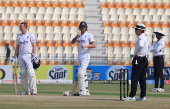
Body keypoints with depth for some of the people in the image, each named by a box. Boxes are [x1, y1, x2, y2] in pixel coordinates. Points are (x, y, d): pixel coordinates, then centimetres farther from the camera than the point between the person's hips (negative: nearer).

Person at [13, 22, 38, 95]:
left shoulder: (30, 35, 2)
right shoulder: (18, 36, 16)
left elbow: (34, 46, -2)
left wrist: (34, 55, -14)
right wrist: (14, 57, 13)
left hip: (28, 55, -5)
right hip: (21, 56, 5)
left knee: (30, 72, -16)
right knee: (23, 73, 2)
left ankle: (33, 90, -18)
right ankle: (26, 91, 6)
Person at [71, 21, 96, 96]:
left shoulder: (89, 35, -2)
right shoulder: (79, 36, 17)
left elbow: (94, 45, -11)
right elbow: (72, 42, 4)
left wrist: (86, 46, -25)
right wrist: (77, 36, -11)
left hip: (85, 56, -7)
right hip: (79, 56, 8)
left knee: (81, 73, -19)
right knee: (83, 74, 9)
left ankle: (82, 91, -22)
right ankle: (86, 91, 13)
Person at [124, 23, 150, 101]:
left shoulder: (141, 37, -14)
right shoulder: (145, 38, 17)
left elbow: (140, 45, -35)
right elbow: (148, 45, 37)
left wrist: (135, 53, -21)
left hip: (139, 59, -10)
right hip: (144, 59, 10)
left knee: (134, 78, -11)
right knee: (142, 78, 11)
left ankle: (132, 96, -16)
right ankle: (143, 96, 11)